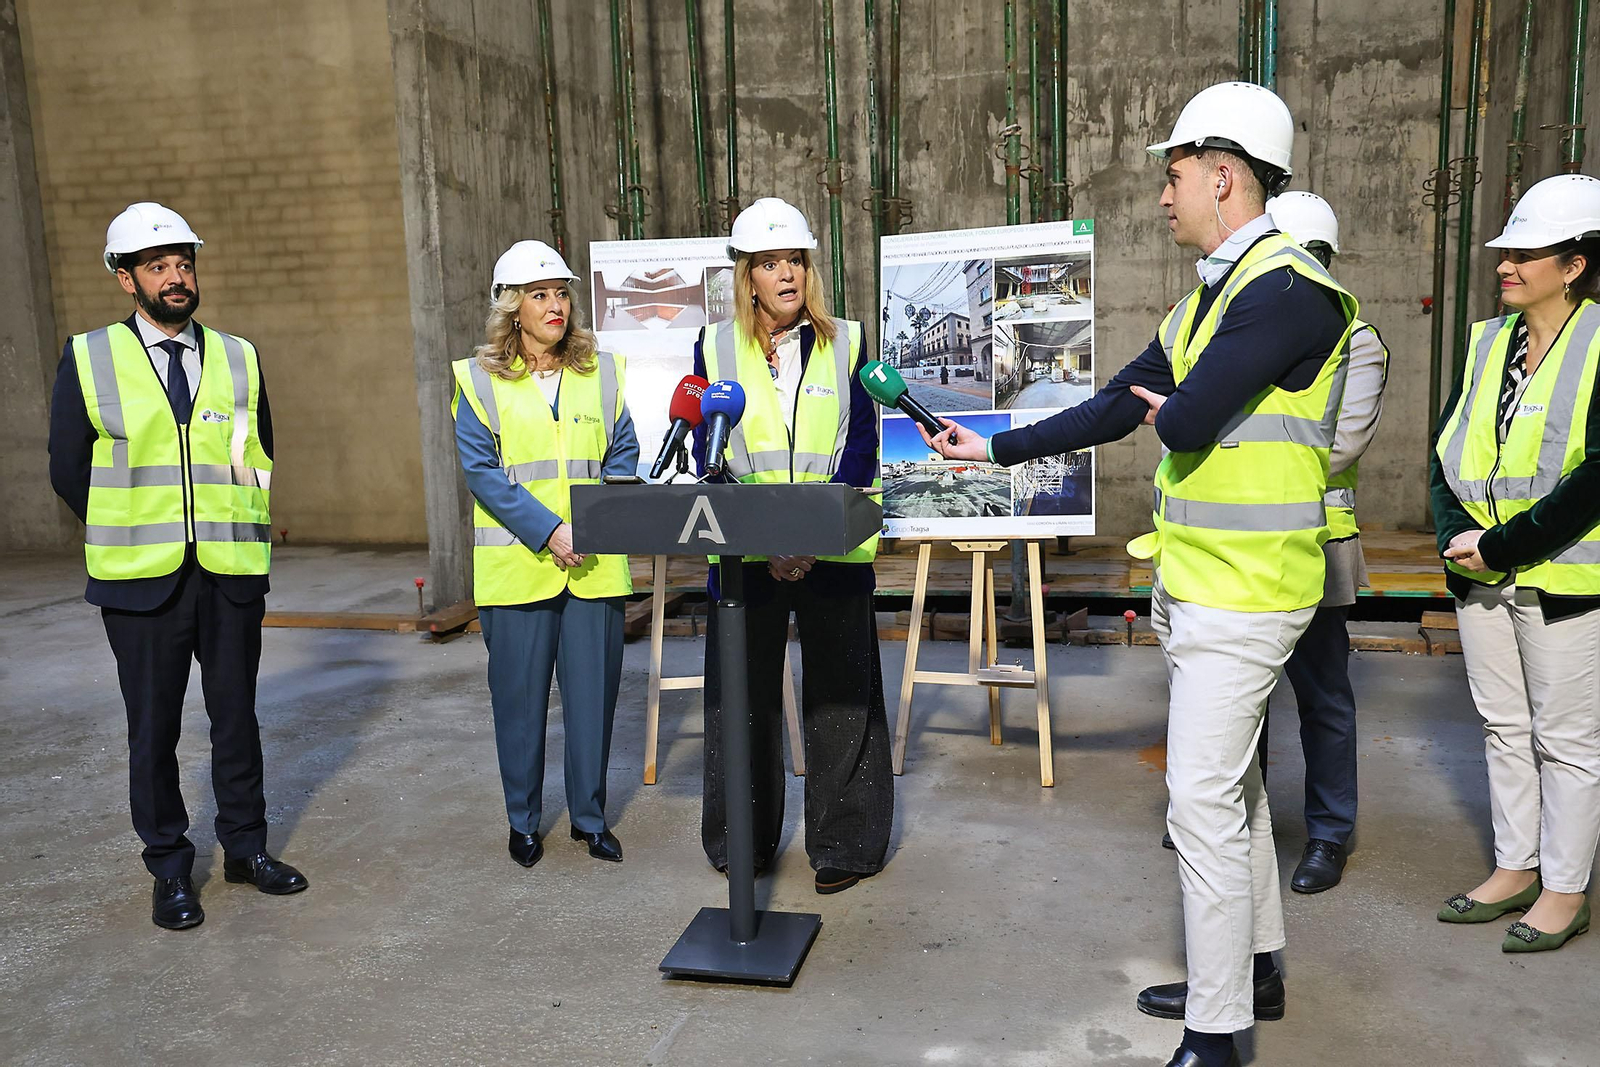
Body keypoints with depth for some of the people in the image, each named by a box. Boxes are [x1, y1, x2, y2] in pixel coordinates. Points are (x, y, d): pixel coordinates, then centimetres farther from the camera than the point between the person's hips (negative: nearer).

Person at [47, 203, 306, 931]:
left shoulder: (237, 358, 6)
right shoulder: (88, 359, 0)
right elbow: (69, 470, 3)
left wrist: (242, 535, 7)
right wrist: (130, 538, 5)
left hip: (233, 573, 2)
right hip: (141, 579, -2)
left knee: (237, 716, 11)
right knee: (153, 729, 7)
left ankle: (245, 847, 26)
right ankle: (170, 870, 21)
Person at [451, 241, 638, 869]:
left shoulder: (601, 371, 10)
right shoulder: (479, 379, 2)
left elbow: (624, 455, 7)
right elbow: (481, 468, -6)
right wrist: (548, 531, -16)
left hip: (595, 566, 2)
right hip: (516, 566, -2)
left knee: (593, 691, 7)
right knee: (519, 696, 7)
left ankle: (590, 816, 23)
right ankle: (523, 820, 25)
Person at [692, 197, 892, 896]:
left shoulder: (846, 342, 5)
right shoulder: (715, 347, 6)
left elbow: (860, 448, 0)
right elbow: (707, 457, 1)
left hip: (834, 551, 0)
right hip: (743, 553, 1)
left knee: (840, 694, 4)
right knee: (743, 695, 9)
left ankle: (843, 844, 18)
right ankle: (743, 841, 25)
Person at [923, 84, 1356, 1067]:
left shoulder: (1287, 290, -18)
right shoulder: (1204, 300, 14)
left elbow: (1186, 422, -25)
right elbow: (1114, 410, 16)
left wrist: (1167, 412, -1)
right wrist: (991, 449, 15)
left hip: (1243, 596, -10)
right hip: (1192, 583, 10)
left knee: (1205, 800, -5)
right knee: (1233, 781, 18)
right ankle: (1254, 970, 35)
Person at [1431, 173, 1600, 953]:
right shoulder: (1489, 340, 8)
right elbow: (1447, 448, 8)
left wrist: (1503, 547, -20)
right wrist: (1455, 535, -7)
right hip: (1481, 575, 6)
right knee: (1503, 727, 15)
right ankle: (1515, 869, 29)